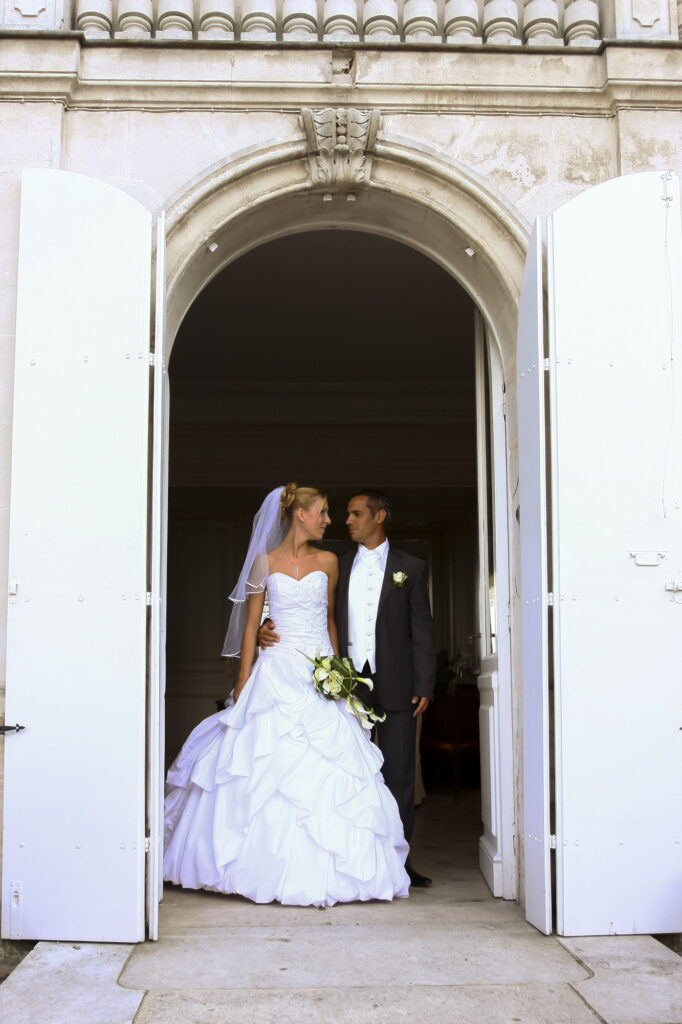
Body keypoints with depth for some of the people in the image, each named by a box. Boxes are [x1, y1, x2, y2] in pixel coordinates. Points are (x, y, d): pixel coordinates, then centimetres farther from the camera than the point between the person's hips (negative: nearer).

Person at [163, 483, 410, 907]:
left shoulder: (328, 562, 10)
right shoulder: (265, 561, 3)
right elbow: (251, 624, 3)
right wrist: (243, 681, -2)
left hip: (322, 676, 2)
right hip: (277, 673, -2)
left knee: (326, 768, -4)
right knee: (269, 769, -4)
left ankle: (318, 871, 4)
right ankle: (269, 868, 7)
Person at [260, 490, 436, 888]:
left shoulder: (411, 567, 6)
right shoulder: (337, 566, 12)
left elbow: (422, 631, 3)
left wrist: (424, 686, -5)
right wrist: (270, 627, -9)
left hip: (395, 686, -2)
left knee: (398, 776, 3)